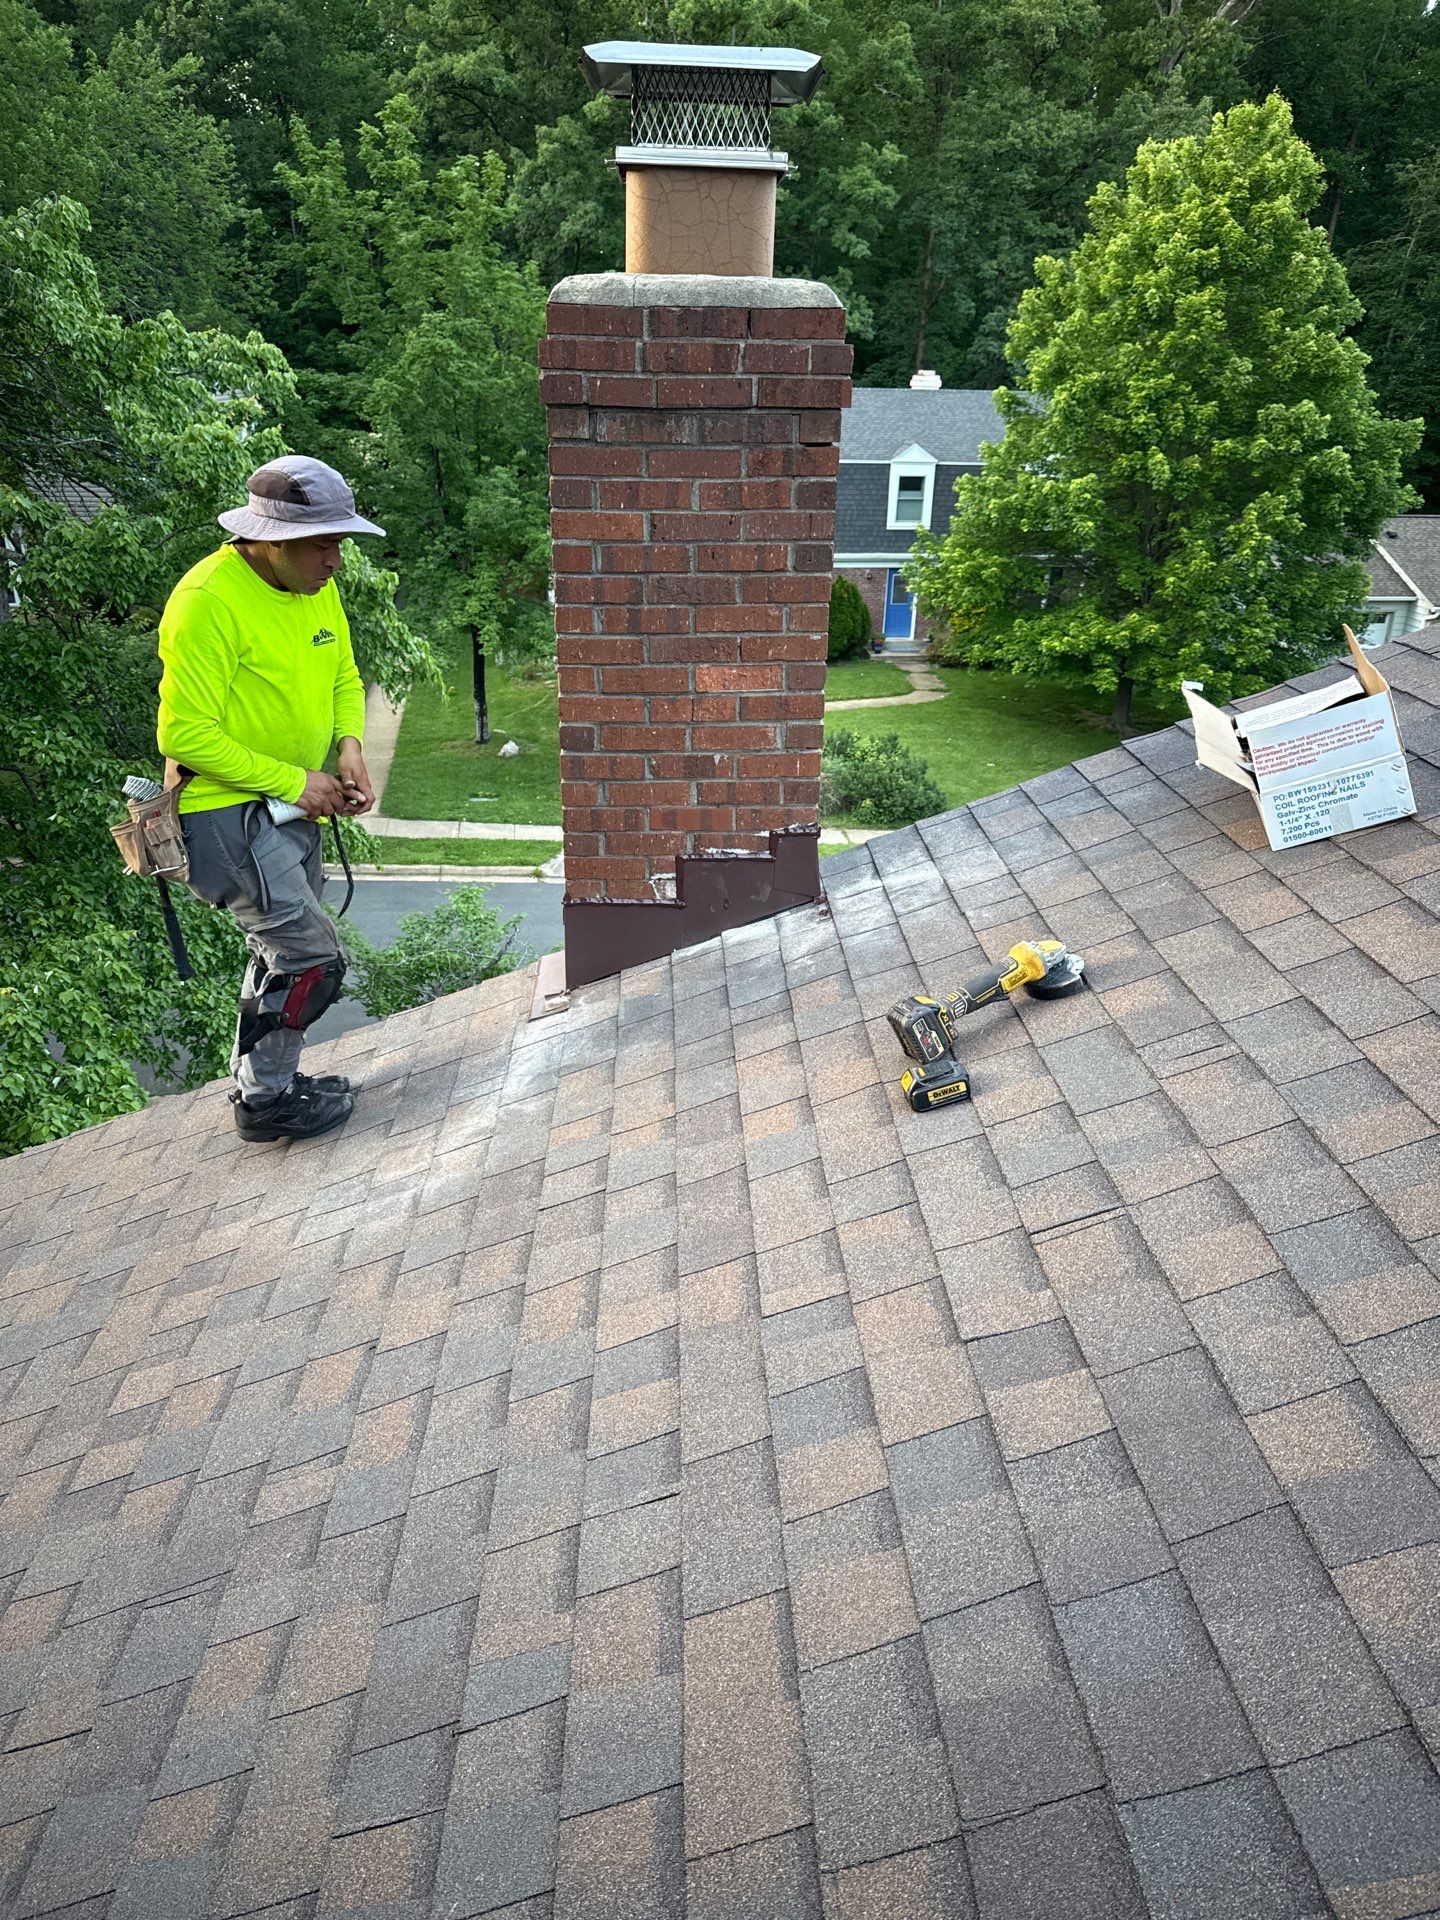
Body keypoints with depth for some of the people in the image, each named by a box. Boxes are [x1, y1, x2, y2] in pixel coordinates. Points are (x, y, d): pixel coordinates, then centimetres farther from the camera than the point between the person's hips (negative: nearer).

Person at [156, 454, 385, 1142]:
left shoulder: (318, 588, 4)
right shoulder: (207, 601, -22)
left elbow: (344, 678, 16)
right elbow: (186, 733, -23)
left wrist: (349, 744, -5)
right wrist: (294, 781, -21)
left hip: (291, 805, 9)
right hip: (225, 808, -9)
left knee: (284, 951, 17)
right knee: (313, 955, -11)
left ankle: (264, 1080, 33)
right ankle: (265, 1100, 6)